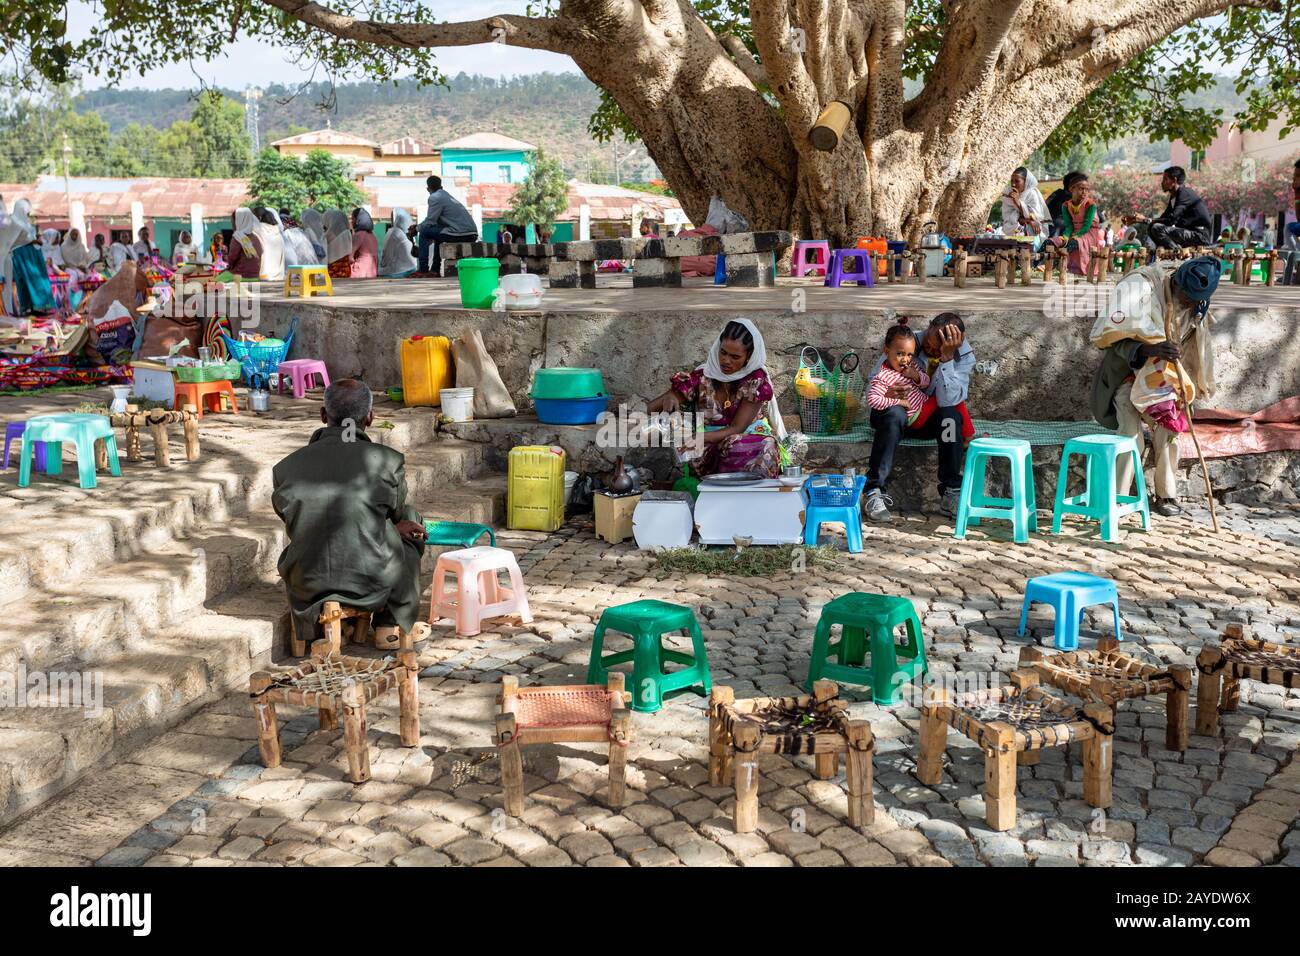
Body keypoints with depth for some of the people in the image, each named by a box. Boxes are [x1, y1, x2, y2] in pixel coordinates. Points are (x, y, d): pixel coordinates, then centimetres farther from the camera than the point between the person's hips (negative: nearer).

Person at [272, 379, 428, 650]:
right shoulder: (389, 461, -8)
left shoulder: (285, 468, 0)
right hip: (372, 585, -3)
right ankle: (390, 623, 24)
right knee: (411, 529, 27)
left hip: (309, 587, 3)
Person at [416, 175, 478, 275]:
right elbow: (435, 220, 33)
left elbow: (429, 222, -6)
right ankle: (435, 270, 31)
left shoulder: (434, 198, -4)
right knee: (438, 231, 33)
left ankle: (423, 270, 3)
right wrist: (419, 225, 36)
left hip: (460, 234, -9)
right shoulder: (446, 195, 25)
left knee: (424, 232, 3)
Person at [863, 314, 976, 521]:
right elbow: (872, 386, -10)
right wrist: (885, 393, -34)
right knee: (894, 413, -36)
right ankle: (875, 492, -35)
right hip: (899, 412, -1)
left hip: (930, 419, 1)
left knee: (951, 415, -31)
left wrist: (946, 357, -34)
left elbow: (947, 400, -27)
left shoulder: (964, 356, -12)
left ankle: (951, 495, -24)